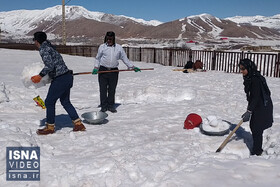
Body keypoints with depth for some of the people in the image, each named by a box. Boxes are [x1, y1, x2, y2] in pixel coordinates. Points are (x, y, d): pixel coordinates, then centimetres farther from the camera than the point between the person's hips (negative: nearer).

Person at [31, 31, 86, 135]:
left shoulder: (43, 49, -12)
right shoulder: (49, 47, 17)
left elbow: (50, 65, -24)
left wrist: (40, 76, -15)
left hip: (60, 79, -10)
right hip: (67, 76, 10)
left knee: (49, 102, 4)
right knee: (65, 101, 18)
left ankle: (50, 127, 17)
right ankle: (78, 124, 21)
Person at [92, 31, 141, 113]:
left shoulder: (119, 48, 7)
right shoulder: (102, 46, 5)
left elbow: (125, 59, 12)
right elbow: (97, 58, 11)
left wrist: (132, 67, 8)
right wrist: (96, 68, -1)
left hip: (114, 71, 1)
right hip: (103, 70, -1)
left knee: (112, 90, 5)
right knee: (103, 89, 1)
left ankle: (111, 106, 18)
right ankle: (103, 106, 12)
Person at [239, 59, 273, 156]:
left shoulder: (255, 80, -23)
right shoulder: (249, 78, 7)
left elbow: (256, 97, -25)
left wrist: (249, 111, -23)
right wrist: (249, 109, 18)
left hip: (262, 107, -10)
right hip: (257, 107, 10)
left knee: (257, 129, -4)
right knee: (254, 127, 16)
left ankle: (256, 152, 7)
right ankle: (258, 149, 31)